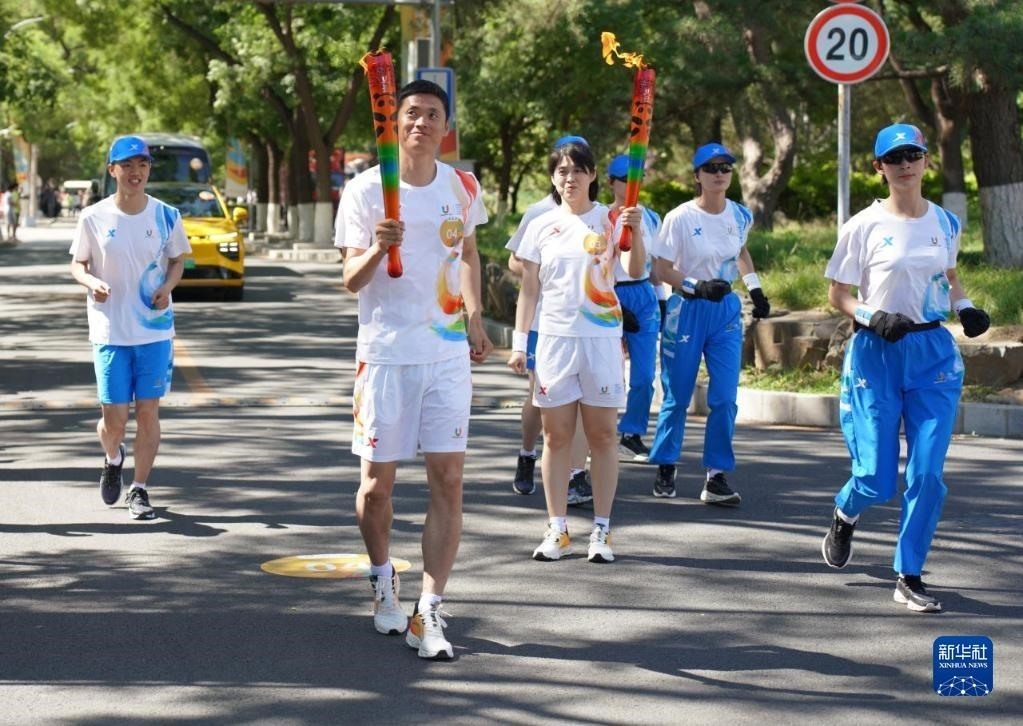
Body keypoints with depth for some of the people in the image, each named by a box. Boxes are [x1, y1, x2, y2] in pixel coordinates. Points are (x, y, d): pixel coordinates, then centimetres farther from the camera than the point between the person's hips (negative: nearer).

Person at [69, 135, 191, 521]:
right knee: (114, 416, -1)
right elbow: (77, 264, 5)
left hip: (155, 329, 1)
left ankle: (139, 489, 12)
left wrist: (167, 286, -10)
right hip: (110, 330, -1)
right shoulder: (93, 218, -4)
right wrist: (91, 282, -17)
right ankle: (113, 460, 33)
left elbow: (178, 260, 11)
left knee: (148, 410, 0)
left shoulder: (166, 216, -1)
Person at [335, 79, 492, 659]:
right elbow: (351, 280, -6)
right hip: (386, 354, -2)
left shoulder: (463, 187, 6)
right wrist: (377, 249, -27)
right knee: (378, 482, 4)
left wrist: (475, 318, 8)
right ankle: (383, 578, 32)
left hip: (449, 353, 2)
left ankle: (430, 611, -4)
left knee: (449, 480, -6)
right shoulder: (366, 191, -4)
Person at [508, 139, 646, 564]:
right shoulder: (541, 227, 7)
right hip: (554, 338, 2)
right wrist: (518, 343, 4)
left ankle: (601, 531, 7)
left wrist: (635, 232, -30)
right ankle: (557, 531, 11)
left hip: (602, 338, -2)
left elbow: (635, 271, -13)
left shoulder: (611, 220, 0)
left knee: (602, 434, 2)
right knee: (555, 436, 5)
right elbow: (529, 290, 9)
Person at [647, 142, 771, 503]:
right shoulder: (680, 218, -10)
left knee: (725, 397, -3)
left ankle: (717, 477, 2)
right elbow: (663, 269, -9)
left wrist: (754, 287, 14)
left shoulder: (740, 216, 4)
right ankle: (665, 468, 21)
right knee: (677, 396, 5)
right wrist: (697, 286, -23)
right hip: (686, 310, -4)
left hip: (727, 310, 4)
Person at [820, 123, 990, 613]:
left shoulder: (945, 223, 6)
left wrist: (964, 307, 3)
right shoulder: (864, 227, -4)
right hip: (875, 356, -3)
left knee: (927, 473, -6)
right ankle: (844, 516, 33)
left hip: (934, 354, 3)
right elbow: (837, 295, 1)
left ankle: (909, 578, 6)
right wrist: (871, 317, -17)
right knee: (876, 481, -4)